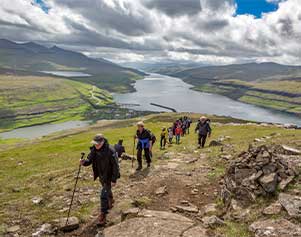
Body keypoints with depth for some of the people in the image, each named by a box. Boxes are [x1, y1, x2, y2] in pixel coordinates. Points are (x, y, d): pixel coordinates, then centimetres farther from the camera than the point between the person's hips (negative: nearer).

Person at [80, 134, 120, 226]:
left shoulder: (110, 151, -29)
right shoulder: (94, 149, -9)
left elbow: (115, 166, -25)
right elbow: (90, 160, -5)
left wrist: (114, 180, -23)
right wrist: (84, 162, -29)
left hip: (108, 176, -7)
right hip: (101, 175, 7)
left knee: (104, 195, -8)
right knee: (107, 190, 29)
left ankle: (103, 216, 5)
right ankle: (111, 201, 58)